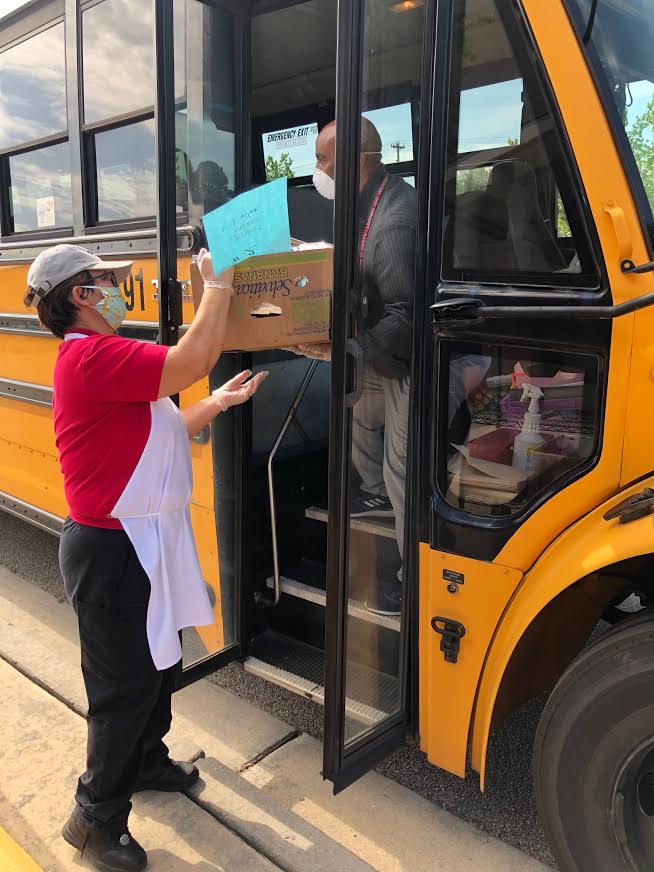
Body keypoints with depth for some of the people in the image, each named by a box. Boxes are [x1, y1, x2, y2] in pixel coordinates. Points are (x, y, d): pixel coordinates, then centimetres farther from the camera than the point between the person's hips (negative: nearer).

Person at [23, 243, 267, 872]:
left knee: (158, 660, 24)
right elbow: (194, 359, -30)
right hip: (112, 552, -10)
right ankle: (96, 816, 25)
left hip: (146, 540, 10)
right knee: (124, 683, 4)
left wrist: (218, 403, 7)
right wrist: (216, 285, -17)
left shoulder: (104, 359, 12)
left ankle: (145, 761, 46)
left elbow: (161, 432, 14)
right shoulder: (93, 357, -22)